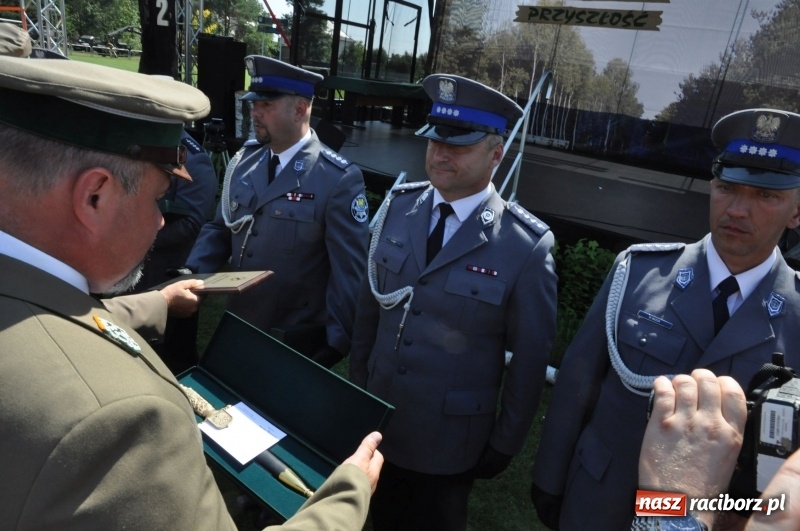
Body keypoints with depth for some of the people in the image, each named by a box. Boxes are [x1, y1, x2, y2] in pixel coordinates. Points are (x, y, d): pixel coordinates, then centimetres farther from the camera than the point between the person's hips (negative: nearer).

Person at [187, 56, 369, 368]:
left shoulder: (339, 178, -18)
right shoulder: (243, 161, 2)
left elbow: (350, 270, -17)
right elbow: (219, 229, 9)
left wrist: (336, 344, -16)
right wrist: (191, 276, -7)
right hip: (239, 328, 6)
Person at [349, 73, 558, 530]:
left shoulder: (528, 245, -19)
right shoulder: (399, 207, -6)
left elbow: (530, 358, -11)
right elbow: (370, 305, 3)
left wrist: (504, 445, -4)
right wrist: (357, 382, 9)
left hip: (448, 444, -4)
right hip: (376, 424, 4)